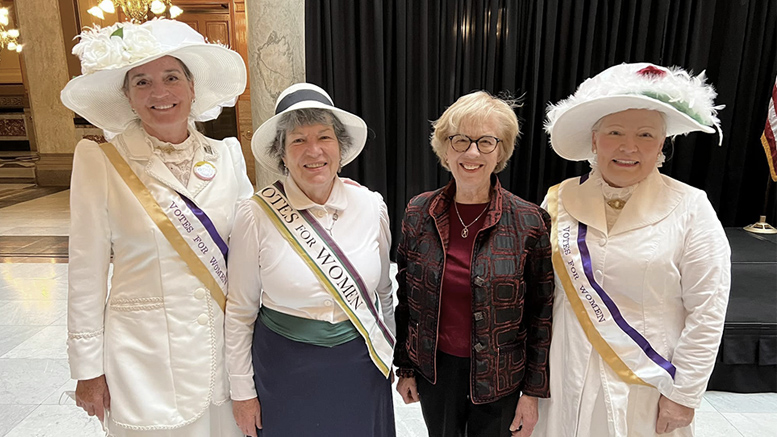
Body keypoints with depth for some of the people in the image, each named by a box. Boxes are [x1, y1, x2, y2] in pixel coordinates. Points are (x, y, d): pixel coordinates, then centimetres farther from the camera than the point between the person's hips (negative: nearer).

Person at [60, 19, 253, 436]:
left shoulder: (226, 155, -1)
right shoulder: (100, 162, -9)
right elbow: (86, 273, -5)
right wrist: (87, 369, -1)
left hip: (228, 343, 3)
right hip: (146, 356, -2)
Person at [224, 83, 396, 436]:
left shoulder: (372, 206, -7)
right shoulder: (256, 215, -14)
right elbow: (240, 310, -5)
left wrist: (387, 354, 14)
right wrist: (242, 391, -1)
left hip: (361, 367, 2)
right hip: (286, 372, -2)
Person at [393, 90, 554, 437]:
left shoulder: (530, 222, -14)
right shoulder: (419, 213, -7)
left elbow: (541, 314, -7)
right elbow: (405, 297, 1)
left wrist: (533, 391, -4)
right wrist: (404, 367, 6)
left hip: (499, 380, -2)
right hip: (434, 369, 2)